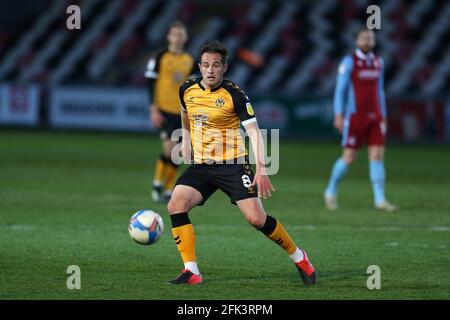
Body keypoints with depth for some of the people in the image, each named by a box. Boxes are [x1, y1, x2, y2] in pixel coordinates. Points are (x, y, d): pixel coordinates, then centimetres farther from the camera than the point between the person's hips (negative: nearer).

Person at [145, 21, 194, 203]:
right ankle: (157, 185, 1)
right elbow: (151, 84, -5)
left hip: (181, 112, 5)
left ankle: (168, 190, 12)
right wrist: (154, 110, -11)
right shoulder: (159, 58, -3)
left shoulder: (190, 62, 11)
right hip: (163, 111, -5)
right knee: (169, 148, -16)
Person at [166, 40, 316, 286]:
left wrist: (261, 169, -26)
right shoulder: (187, 90, 1)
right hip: (200, 165, 5)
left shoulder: (234, 95, -13)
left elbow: (254, 131, -16)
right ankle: (191, 272, -13)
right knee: (175, 206, -18)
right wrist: (186, 138, 26)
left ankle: (298, 258, 11)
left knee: (256, 219, -14)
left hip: (232, 164, -4)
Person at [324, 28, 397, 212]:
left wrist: (383, 117, 14)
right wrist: (338, 116, -14)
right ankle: (331, 191, 19)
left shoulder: (378, 62, 11)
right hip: (355, 117, -5)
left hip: (374, 117, 5)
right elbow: (340, 89, -7)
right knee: (349, 158, -3)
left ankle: (380, 200, -5)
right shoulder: (349, 62, -6)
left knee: (378, 155, -5)